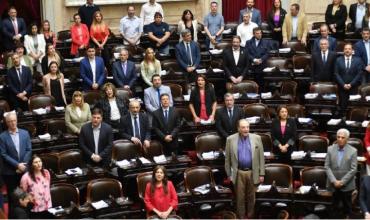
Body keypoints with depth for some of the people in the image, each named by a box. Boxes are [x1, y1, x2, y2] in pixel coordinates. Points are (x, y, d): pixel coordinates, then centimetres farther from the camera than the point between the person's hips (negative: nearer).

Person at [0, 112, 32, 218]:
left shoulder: (25, 133, 3)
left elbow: (29, 150, 2)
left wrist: (22, 165, -8)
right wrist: (17, 165, -15)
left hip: (24, 170, 2)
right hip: (10, 172, -2)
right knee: (12, 196, 6)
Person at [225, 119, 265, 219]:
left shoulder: (256, 138, -1)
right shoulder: (231, 139, -2)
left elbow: (261, 157, 1)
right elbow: (227, 158, 3)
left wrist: (262, 174, -1)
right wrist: (229, 174, 2)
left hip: (252, 173, 1)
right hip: (239, 173, -1)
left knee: (251, 197, 11)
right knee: (240, 197, 6)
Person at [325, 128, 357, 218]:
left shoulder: (353, 151, -8)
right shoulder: (330, 149, -1)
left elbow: (353, 169, -10)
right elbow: (327, 166, -2)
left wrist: (342, 181, -15)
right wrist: (334, 181, -12)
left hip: (347, 185, -2)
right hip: (333, 184, 2)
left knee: (347, 207, 12)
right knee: (335, 207, 12)